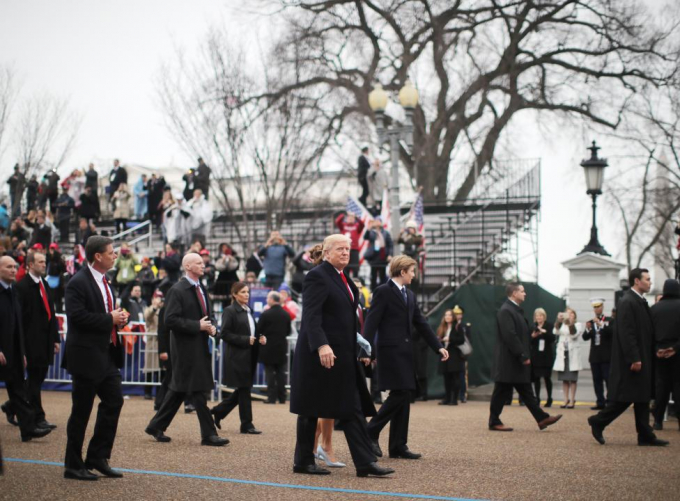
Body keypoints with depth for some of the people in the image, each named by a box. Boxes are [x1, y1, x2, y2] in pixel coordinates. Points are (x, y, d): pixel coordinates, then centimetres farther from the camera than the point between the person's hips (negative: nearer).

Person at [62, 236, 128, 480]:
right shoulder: (78, 283, -14)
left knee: (114, 401, 7)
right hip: (86, 356, -9)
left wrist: (119, 318, 4)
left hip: (107, 354, 9)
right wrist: (110, 319, -19)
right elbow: (77, 316, -25)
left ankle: (98, 457, 18)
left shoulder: (104, 282, 15)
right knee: (81, 412, 0)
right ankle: (73, 466, 10)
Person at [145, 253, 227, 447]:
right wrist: (197, 326, -19)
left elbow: (207, 315, 26)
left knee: (179, 389, 13)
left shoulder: (201, 289, 14)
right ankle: (208, 434, -1)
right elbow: (170, 321, -18)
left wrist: (211, 327, 4)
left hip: (200, 346, 9)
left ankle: (156, 427, 23)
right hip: (186, 348, -9)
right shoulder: (177, 291, -12)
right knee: (197, 391, -5)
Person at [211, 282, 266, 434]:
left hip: (249, 356, 8)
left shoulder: (248, 311, 16)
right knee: (244, 390, -4)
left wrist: (259, 338, 5)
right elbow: (225, 334, -14)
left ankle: (217, 411, 25)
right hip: (237, 357, -8)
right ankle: (247, 425, 4)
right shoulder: (230, 311, -9)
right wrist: (246, 340, -19)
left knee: (242, 390, 11)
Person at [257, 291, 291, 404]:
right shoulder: (286, 314, 2)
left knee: (270, 373, 1)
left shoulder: (265, 314, -13)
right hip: (282, 347, 4)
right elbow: (288, 331, 9)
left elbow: (258, 330, -9)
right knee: (281, 373, 9)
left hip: (268, 348, -4)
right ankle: (282, 397, 10)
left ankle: (272, 397, -1)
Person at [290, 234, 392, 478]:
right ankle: (303, 461, 11)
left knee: (353, 409, 2)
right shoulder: (317, 276, -10)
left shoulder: (342, 278, 17)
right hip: (320, 354, -9)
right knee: (312, 409, 1)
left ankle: (365, 462, 0)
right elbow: (311, 315, -20)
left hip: (342, 355, 9)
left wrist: (358, 348, 20)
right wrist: (321, 345, -31)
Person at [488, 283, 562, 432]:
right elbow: (510, 336, -24)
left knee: (526, 392, 9)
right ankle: (494, 422, 7)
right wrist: (523, 356, -22)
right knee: (502, 392, -1)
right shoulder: (506, 311, -17)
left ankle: (542, 419, 10)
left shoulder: (516, 310, 15)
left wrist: (525, 355, 13)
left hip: (517, 362, 10)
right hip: (508, 362, -10)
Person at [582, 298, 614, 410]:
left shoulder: (609, 321, 3)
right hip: (595, 356, 4)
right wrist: (587, 329, -17)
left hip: (606, 356, -4)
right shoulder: (590, 322, 13)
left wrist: (600, 324, -23)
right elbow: (585, 337, 3)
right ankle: (600, 403, 7)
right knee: (597, 381, 4)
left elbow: (611, 332, -15)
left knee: (609, 380, -8)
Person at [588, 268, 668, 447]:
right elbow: (626, 333, -21)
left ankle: (645, 436, 10)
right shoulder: (627, 302, -15)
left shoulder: (639, 302, 15)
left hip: (642, 358, 10)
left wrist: (640, 358, 15)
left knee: (642, 397, 9)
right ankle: (598, 422, 8)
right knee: (625, 396, -5)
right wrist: (634, 358, -23)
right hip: (632, 359, -10)